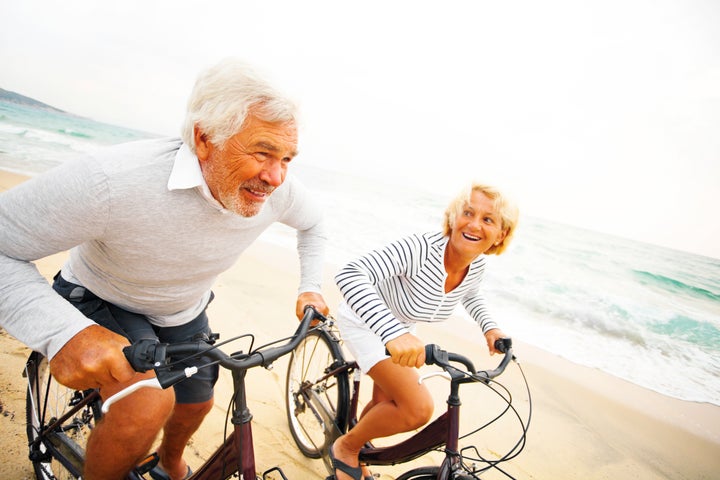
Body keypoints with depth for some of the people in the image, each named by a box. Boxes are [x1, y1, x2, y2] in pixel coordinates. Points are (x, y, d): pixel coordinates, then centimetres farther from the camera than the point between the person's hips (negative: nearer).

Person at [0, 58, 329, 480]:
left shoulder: (279, 189, -24)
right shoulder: (115, 180, -41)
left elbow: (314, 223, -1)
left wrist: (310, 286, -9)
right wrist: (63, 331, -46)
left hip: (186, 312, 5)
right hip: (101, 303, -4)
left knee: (197, 404, 20)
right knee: (149, 405, -31)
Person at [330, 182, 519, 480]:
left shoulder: (477, 265, -13)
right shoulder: (420, 249, -36)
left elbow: (471, 295, 13)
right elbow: (350, 274, -48)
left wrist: (489, 327, -4)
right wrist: (394, 332, -59)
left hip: (400, 327, 7)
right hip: (365, 319, -7)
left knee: (387, 404, 19)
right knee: (418, 408, -20)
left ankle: (356, 455, 50)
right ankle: (346, 447, 7)